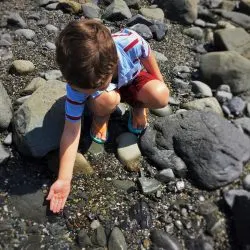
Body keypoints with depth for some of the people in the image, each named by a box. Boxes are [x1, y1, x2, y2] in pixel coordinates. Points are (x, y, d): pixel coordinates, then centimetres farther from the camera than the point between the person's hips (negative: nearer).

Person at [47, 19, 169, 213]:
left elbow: (147, 56, -13)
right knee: (104, 101, -36)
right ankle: (101, 117, 1)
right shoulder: (78, 83, -36)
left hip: (132, 78, 1)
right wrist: (64, 179, -31)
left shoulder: (131, 42, -39)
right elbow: (71, 130, -30)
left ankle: (138, 106, 6)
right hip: (106, 92, 0)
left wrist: (159, 85, 2)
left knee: (161, 97, -28)